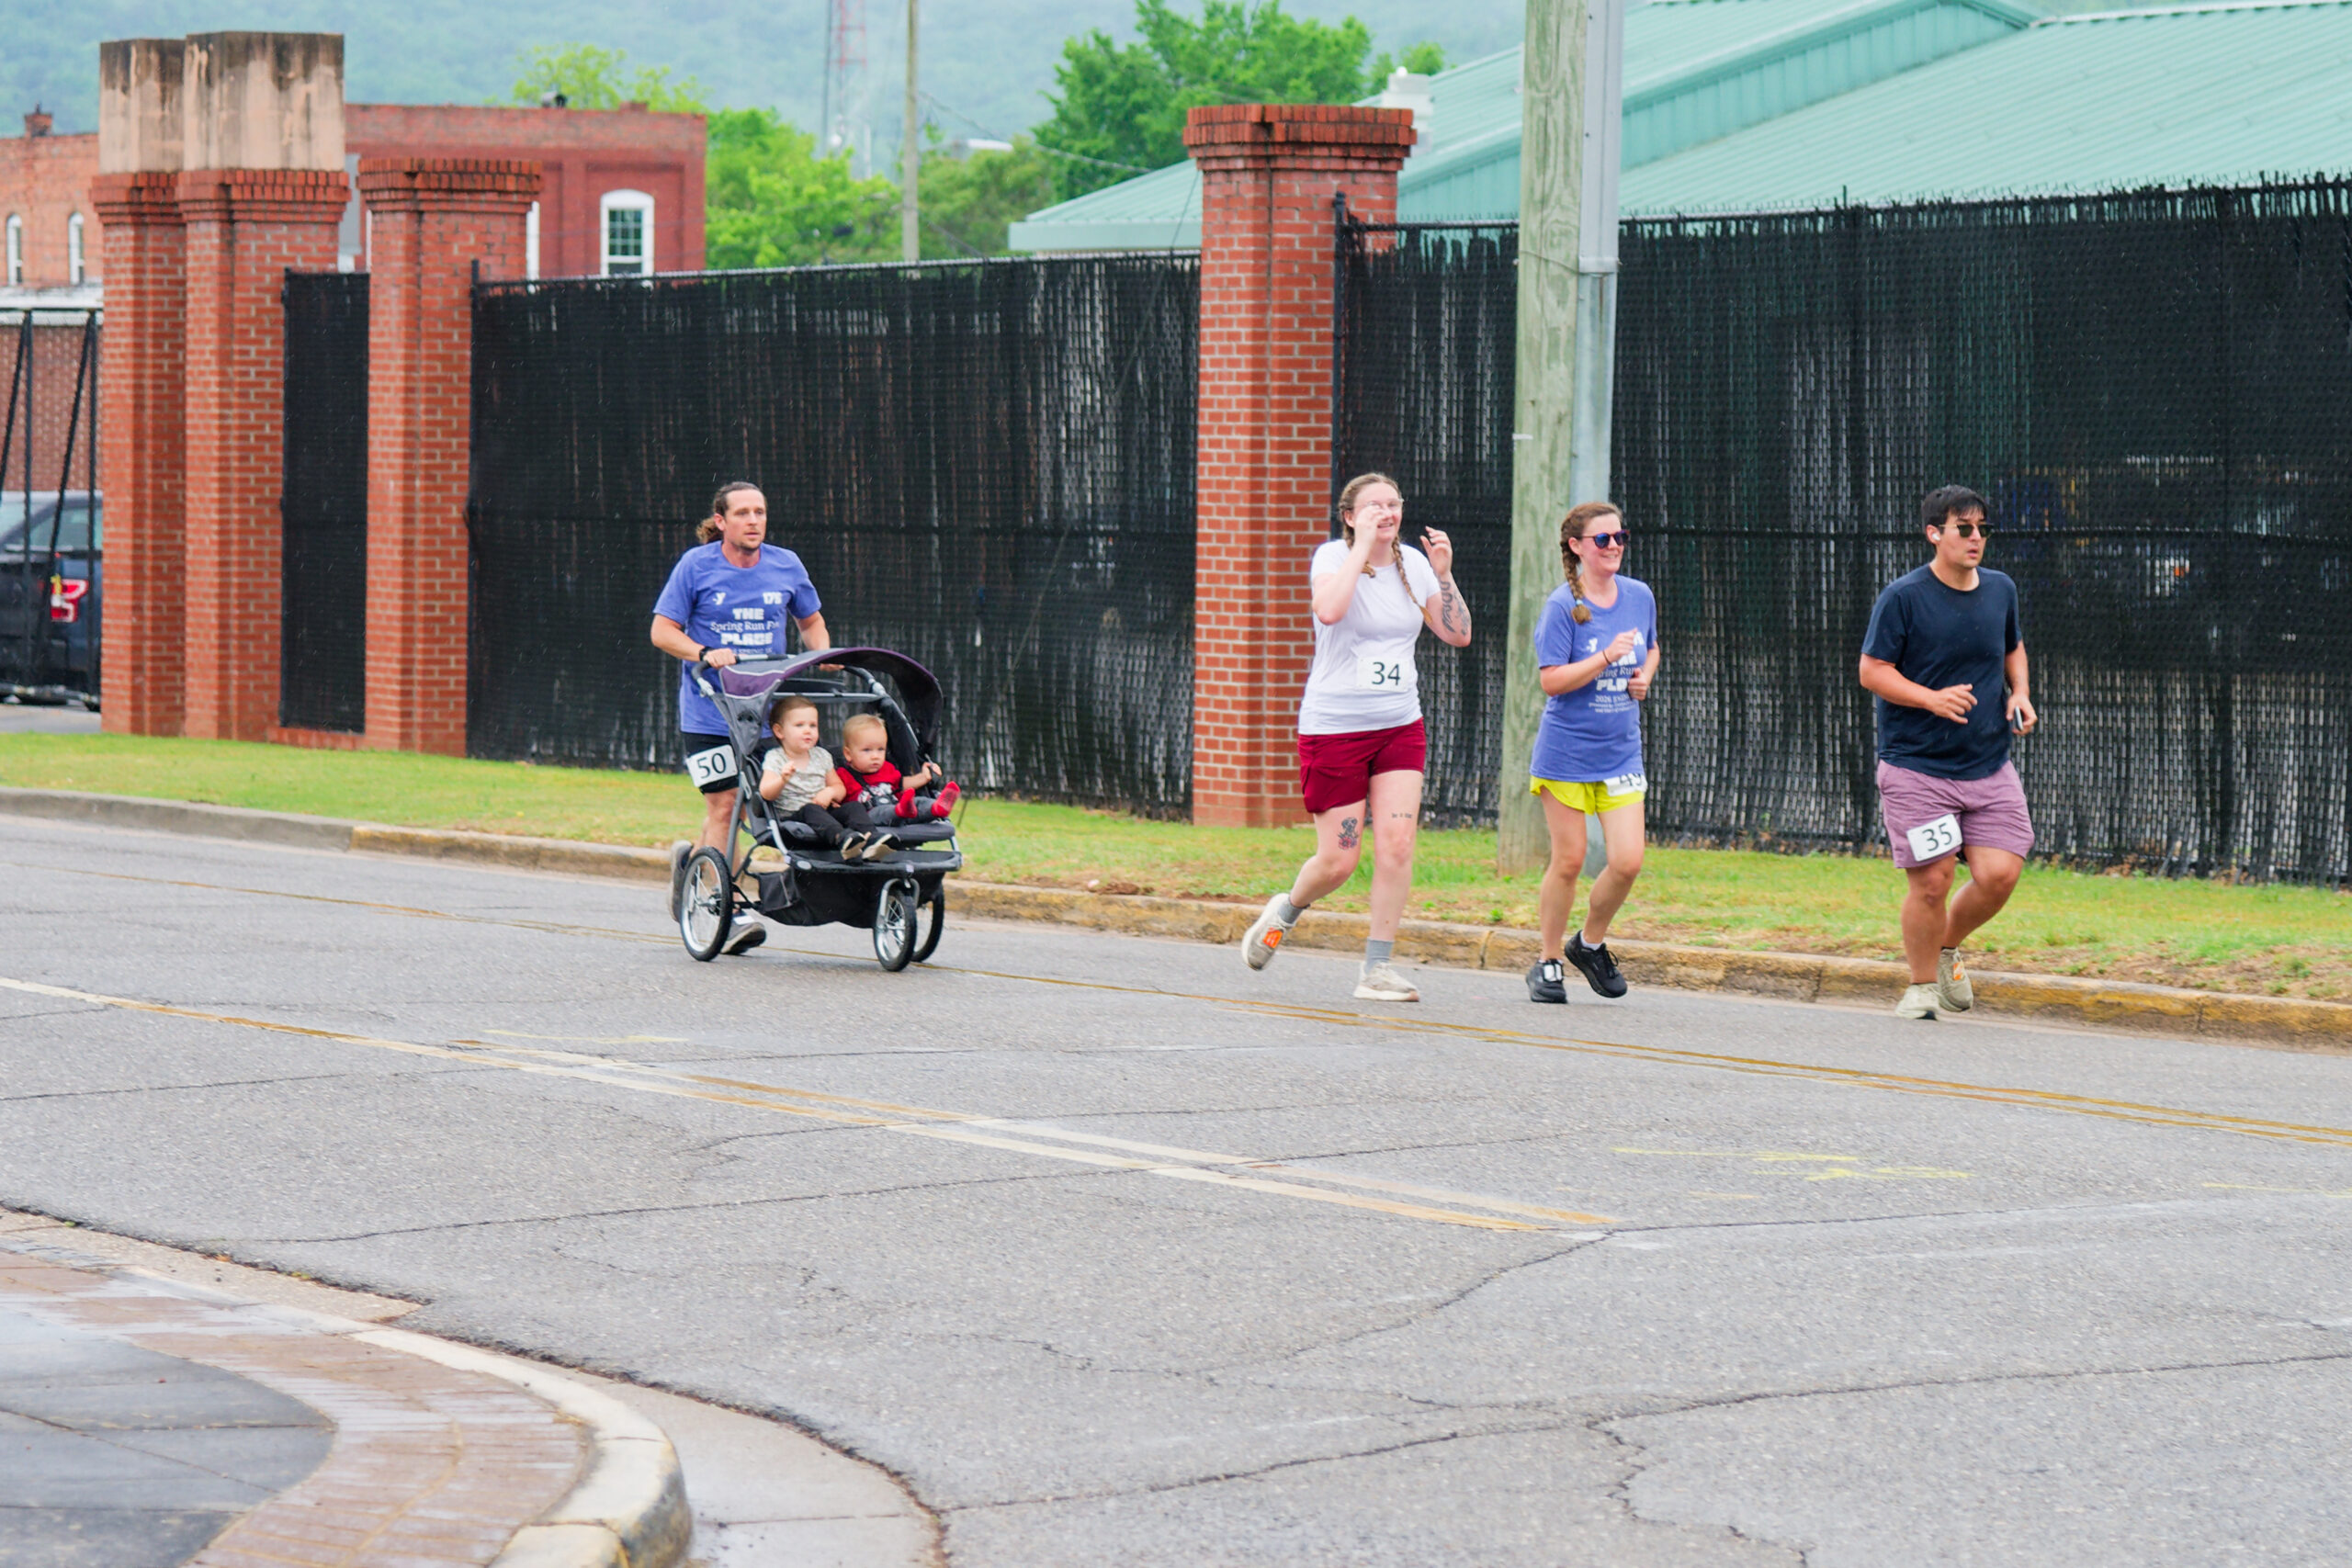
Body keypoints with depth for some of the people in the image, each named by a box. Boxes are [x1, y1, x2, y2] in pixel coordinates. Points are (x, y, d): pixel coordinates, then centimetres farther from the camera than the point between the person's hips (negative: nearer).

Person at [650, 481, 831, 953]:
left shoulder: (786, 566, 7)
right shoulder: (696, 566, -3)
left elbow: (811, 620, 22)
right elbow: (662, 630, -2)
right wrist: (704, 654, -19)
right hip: (709, 712, -4)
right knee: (724, 804, -10)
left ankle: (691, 860, 33)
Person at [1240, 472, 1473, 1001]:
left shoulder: (1413, 564, 7)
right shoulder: (1332, 557, -8)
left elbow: (1458, 635, 6)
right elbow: (1329, 610, -30)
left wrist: (1443, 574, -6)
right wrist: (1363, 546, -25)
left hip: (1400, 727, 4)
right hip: (1333, 727, -4)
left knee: (1396, 844, -10)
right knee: (1338, 861, -3)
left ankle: (1378, 968, -3)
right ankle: (1286, 911, 30)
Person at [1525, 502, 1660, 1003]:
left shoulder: (1640, 597, 5)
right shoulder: (1562, 606, -10)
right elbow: (1551, 680, -15)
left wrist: (1644, 676, 2)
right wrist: (1605, 658, -24)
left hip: (1621, 752, 4)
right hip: (1566, 750, -4)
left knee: (1627, 862, -6)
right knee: (1568, 861, 0)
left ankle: (1590, 943, 19)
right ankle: (1549, 963, 16)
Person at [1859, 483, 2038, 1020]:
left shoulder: (2000, 590, 8)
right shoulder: (1903, 597, -9)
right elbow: (1872, 671, -8)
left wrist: (2020, 692, 6)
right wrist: (1932, 698, -22)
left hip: (1989, 767, 5)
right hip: (1916, 767, -4)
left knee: (1999, 875, -6)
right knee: (1931, 881, -6)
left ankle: (1948, 947, 24)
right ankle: (1922, 986, 16)